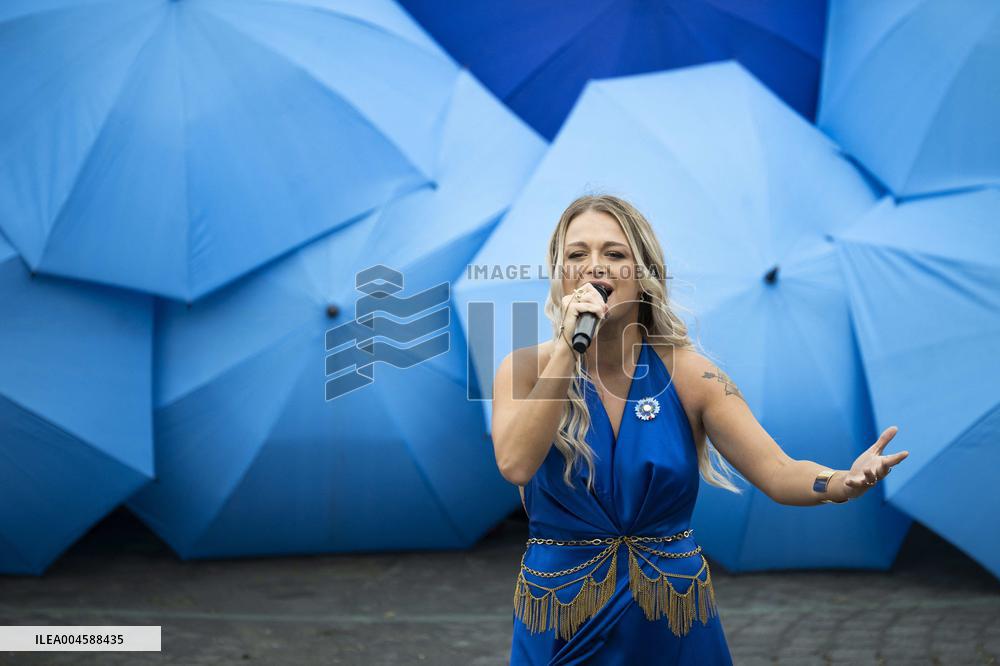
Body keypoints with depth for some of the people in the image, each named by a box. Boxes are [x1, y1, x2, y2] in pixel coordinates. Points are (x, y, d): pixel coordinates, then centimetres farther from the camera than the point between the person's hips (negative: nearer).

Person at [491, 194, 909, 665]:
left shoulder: (688, 375, -5)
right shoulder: (527, 368, -6)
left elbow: (778, 472, -12)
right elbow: (516, 465, -24)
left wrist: (845, 482, -32)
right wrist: (567, 349, -25)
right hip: (562, 624, -1)